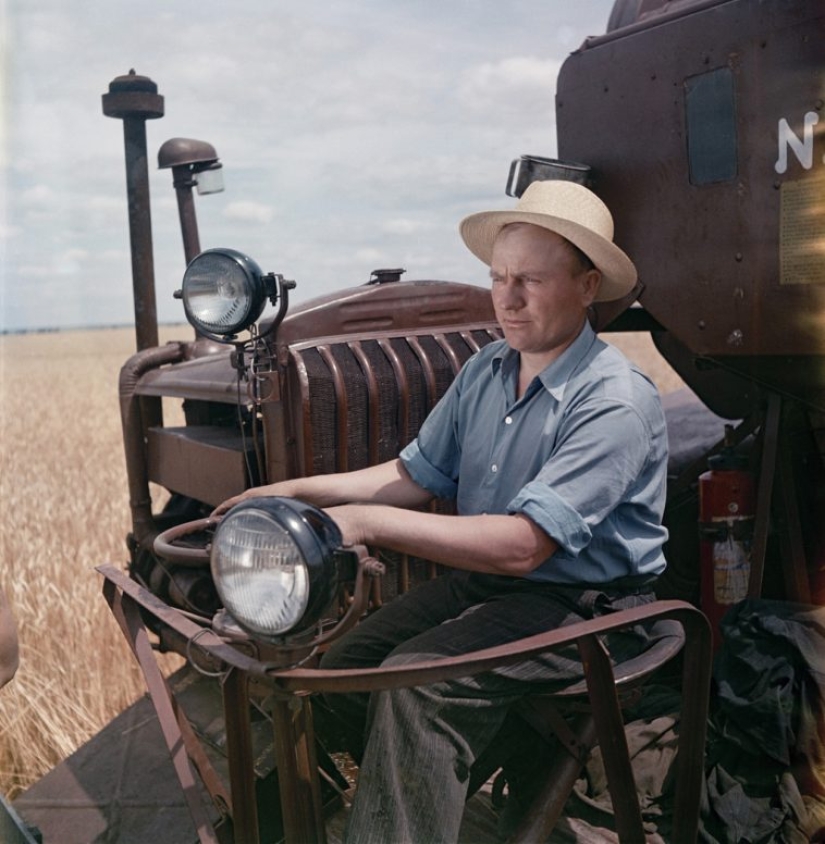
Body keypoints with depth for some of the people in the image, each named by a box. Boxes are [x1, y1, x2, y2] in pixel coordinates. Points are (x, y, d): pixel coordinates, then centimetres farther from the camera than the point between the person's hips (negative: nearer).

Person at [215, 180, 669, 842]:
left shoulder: (617, 402, -22)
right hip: (482, 578, 8)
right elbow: (416, 475, 10)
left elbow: (523, 544, -30)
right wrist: (301, 490, -3)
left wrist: (369, 522, -33)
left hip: (583, 603, -7)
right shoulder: (486, 371, 4)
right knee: (348, 665, -5)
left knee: (415, 682, -27)